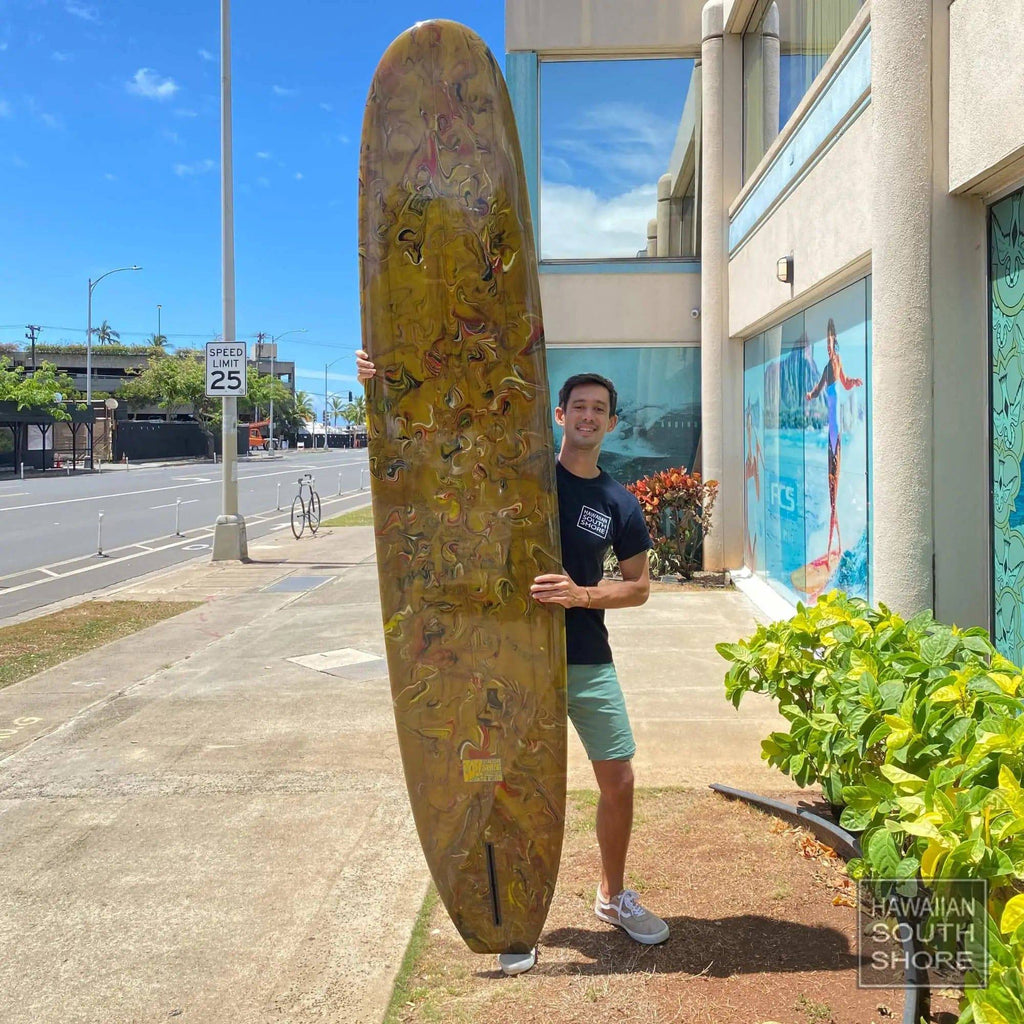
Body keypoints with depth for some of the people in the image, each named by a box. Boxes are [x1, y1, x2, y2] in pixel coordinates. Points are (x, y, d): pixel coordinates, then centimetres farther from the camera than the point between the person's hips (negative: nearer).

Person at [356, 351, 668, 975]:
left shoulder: (619, 503, 3)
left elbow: (639, 586, 5)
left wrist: (582, 595, -14)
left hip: (587, 659, 2)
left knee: (619, 779, 7)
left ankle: (614, 896, 33)